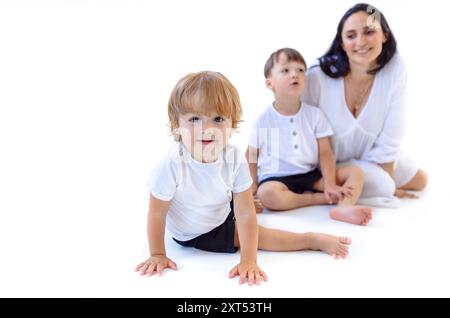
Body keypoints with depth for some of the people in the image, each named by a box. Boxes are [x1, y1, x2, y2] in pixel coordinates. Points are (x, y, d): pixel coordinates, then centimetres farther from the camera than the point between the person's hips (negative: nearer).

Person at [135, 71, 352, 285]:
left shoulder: (235, 159, -26)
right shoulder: (173, 164, -35)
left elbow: (245, 213, -24)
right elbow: (156, 213, -22)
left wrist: (249, 261, -30)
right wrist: (157, 255, -15)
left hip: (222, 214, 4)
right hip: (194, 234, -3)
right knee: (258, 235, -10)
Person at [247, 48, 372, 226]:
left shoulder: (314, 115, 2)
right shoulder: (263, 120, -3)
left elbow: (325, 153, -2)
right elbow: (252, 157, 2)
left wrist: (330, 185, -15)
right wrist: (252, 188, -10)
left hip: (311, 175, 3)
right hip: (276, 177, -3)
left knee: (355, 172, -12)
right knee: (266, 194, -37)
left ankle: (344, 206, -39)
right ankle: (321, 198, -24)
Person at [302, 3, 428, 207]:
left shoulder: (395, 69, -21)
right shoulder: (318, 76, -30)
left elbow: (390, 137, -16)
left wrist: (387, 179, -13)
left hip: (369, 157, 5)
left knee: (420, 181, 17)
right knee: (382, 186, -25)